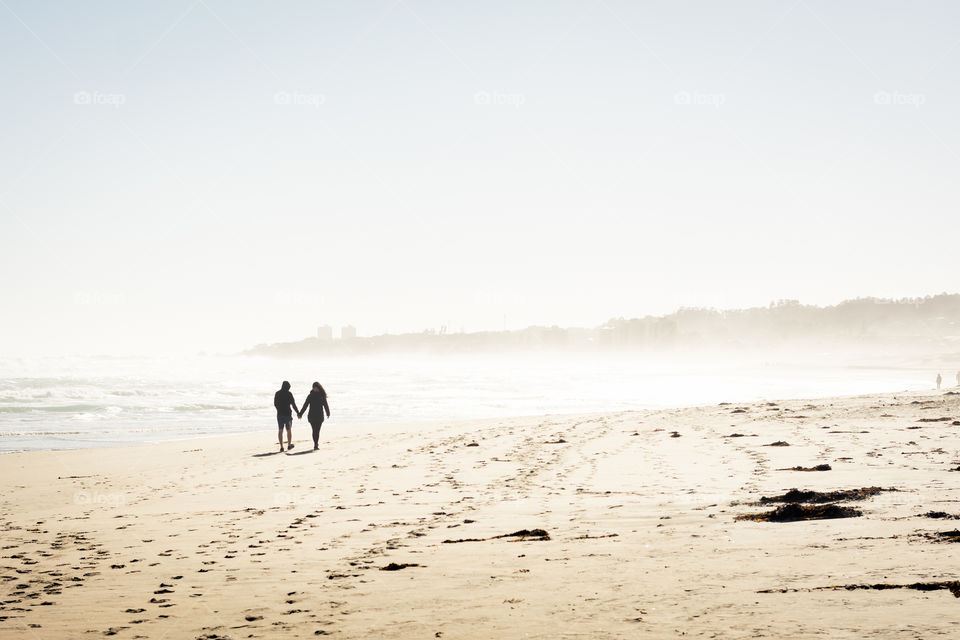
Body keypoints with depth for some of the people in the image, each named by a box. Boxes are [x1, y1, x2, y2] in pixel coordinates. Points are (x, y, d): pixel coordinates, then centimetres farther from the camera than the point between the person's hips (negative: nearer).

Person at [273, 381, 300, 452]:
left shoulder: (277, 394, 2)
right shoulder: (289, 394, -9)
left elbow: (275, 404, 11)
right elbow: (293, 404, -9)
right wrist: (298, 413, 0)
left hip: (279, 414, 3)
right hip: (287, 414, -2)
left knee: (280, 430, 4)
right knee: (289, 430, 13)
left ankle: (281, 446, -2)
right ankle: (289, 445, 23)